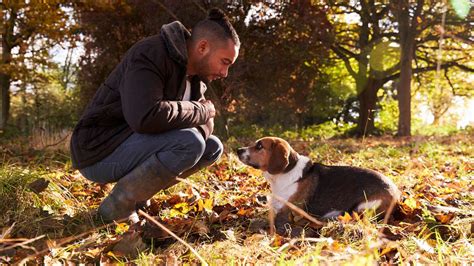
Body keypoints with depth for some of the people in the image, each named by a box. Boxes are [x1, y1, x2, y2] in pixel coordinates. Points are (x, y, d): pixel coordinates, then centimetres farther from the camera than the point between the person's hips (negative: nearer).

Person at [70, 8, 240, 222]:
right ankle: (117, 207, -14)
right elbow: (145, 116, -36)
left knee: (213, 147, 5)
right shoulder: (150, 55, -22)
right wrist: (199, 110, -21)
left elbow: (205, 122, 9)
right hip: (100, 150, -9)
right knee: (189, 144, -28)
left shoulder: (195, 75, 7)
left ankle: (135, 196, 3)